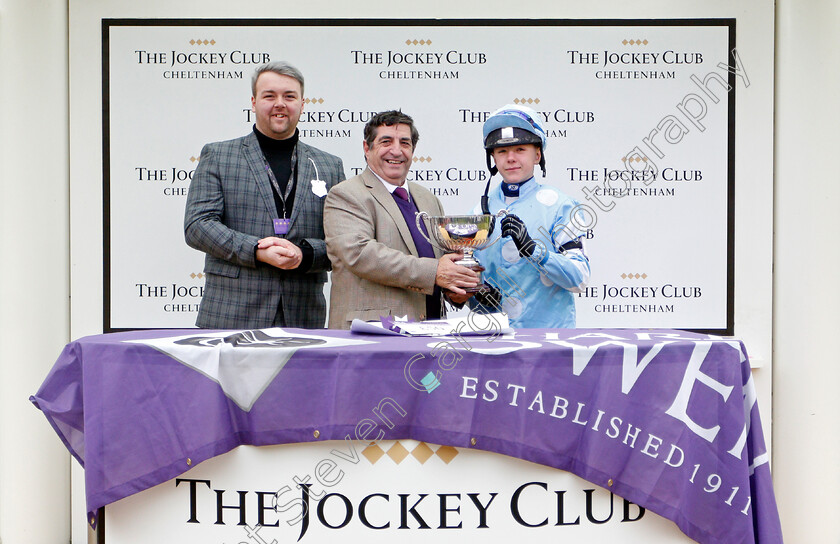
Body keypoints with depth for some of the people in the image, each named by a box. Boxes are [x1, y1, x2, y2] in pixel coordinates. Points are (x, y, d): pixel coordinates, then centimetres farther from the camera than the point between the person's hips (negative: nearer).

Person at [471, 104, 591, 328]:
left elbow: (579, 279, -6)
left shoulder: (560, 206, 0)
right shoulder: (480, 211, 11)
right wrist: (478, 293, -1)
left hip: (548, 331, -5)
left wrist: (532, 248, -17)